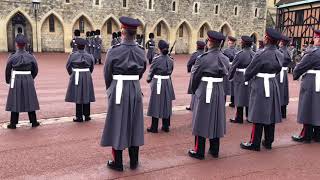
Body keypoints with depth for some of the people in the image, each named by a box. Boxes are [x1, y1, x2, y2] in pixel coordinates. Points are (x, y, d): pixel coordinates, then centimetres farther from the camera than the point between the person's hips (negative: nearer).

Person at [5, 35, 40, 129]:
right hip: (28, 81, 1)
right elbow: (35, 70, 5)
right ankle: (34, 122, 17)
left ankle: (13, 123, 14)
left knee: (15, 101, 7)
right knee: (30, 101, 10)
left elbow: (8, 70, 0)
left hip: (16, 81, -1)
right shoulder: (30, 57, -3)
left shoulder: (12, 57, -7)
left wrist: (8, 81, 18)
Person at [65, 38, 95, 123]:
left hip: (76, 77, -2)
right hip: (87, 77, 2)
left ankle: (79, 117, 9)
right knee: (86, 97, 10)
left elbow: (68, 66, 3)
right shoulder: (89, 56, 0)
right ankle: (87, 116, 18)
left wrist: (72, 74, 20)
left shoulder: (73, 55, -6)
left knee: (78, 97, 4)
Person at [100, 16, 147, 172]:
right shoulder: (141, 51, 0)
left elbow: (107, 74, -2)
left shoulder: (114, 50, -12)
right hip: (135, 91, 4)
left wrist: (110, 90, 16)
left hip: (119, 91, -4)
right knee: (134, 125, 13)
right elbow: (141, 73, 8)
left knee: (118, 124, 7)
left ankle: (117, 163, 17)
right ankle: (134, 162, 24)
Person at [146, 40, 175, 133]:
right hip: (168, 82, 5)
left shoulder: (156, 59, -12)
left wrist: (149, 79, 16)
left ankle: (154, 128, 9)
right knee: (166, 104, 12)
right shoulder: (170, 60, 2)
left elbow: (151, 71, -2)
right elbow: (170, 71, 9)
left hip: (158, 83, -5)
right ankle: (166, 126, 20)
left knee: (156, 104, 3)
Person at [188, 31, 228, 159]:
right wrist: (218, 88, 14)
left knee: (202, 119, 4)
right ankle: (214, 150, 26)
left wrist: (194, 90, 7)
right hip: (219, 91, 6)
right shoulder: (224, 58, 2)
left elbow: (196, 76, -8)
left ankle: (199, 151, 13)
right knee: (216, 119, 14)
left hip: (205, 92, -6)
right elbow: (225, 74, 5)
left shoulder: (204, 58, -14)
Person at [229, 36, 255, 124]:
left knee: (240, 98, 2)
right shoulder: (254, 54, 3)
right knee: (249, 98, 13)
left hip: (241, 79, -6)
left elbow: (233, 67, -9)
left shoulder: (240, 54, -15)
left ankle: (239, 118, 9)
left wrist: (230, 77, 3)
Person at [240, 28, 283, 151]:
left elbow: (250, 71, -10)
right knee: (271, 114, 13)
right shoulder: (279, 55, 3)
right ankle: (268, 142, 25)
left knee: (259, 115, 1)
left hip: (261, 86, -7)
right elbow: (277, 70, 13)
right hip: (273, 85, 7)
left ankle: (254, 144, 12)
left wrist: (246, 79, 9)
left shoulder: (262, 55, -19)